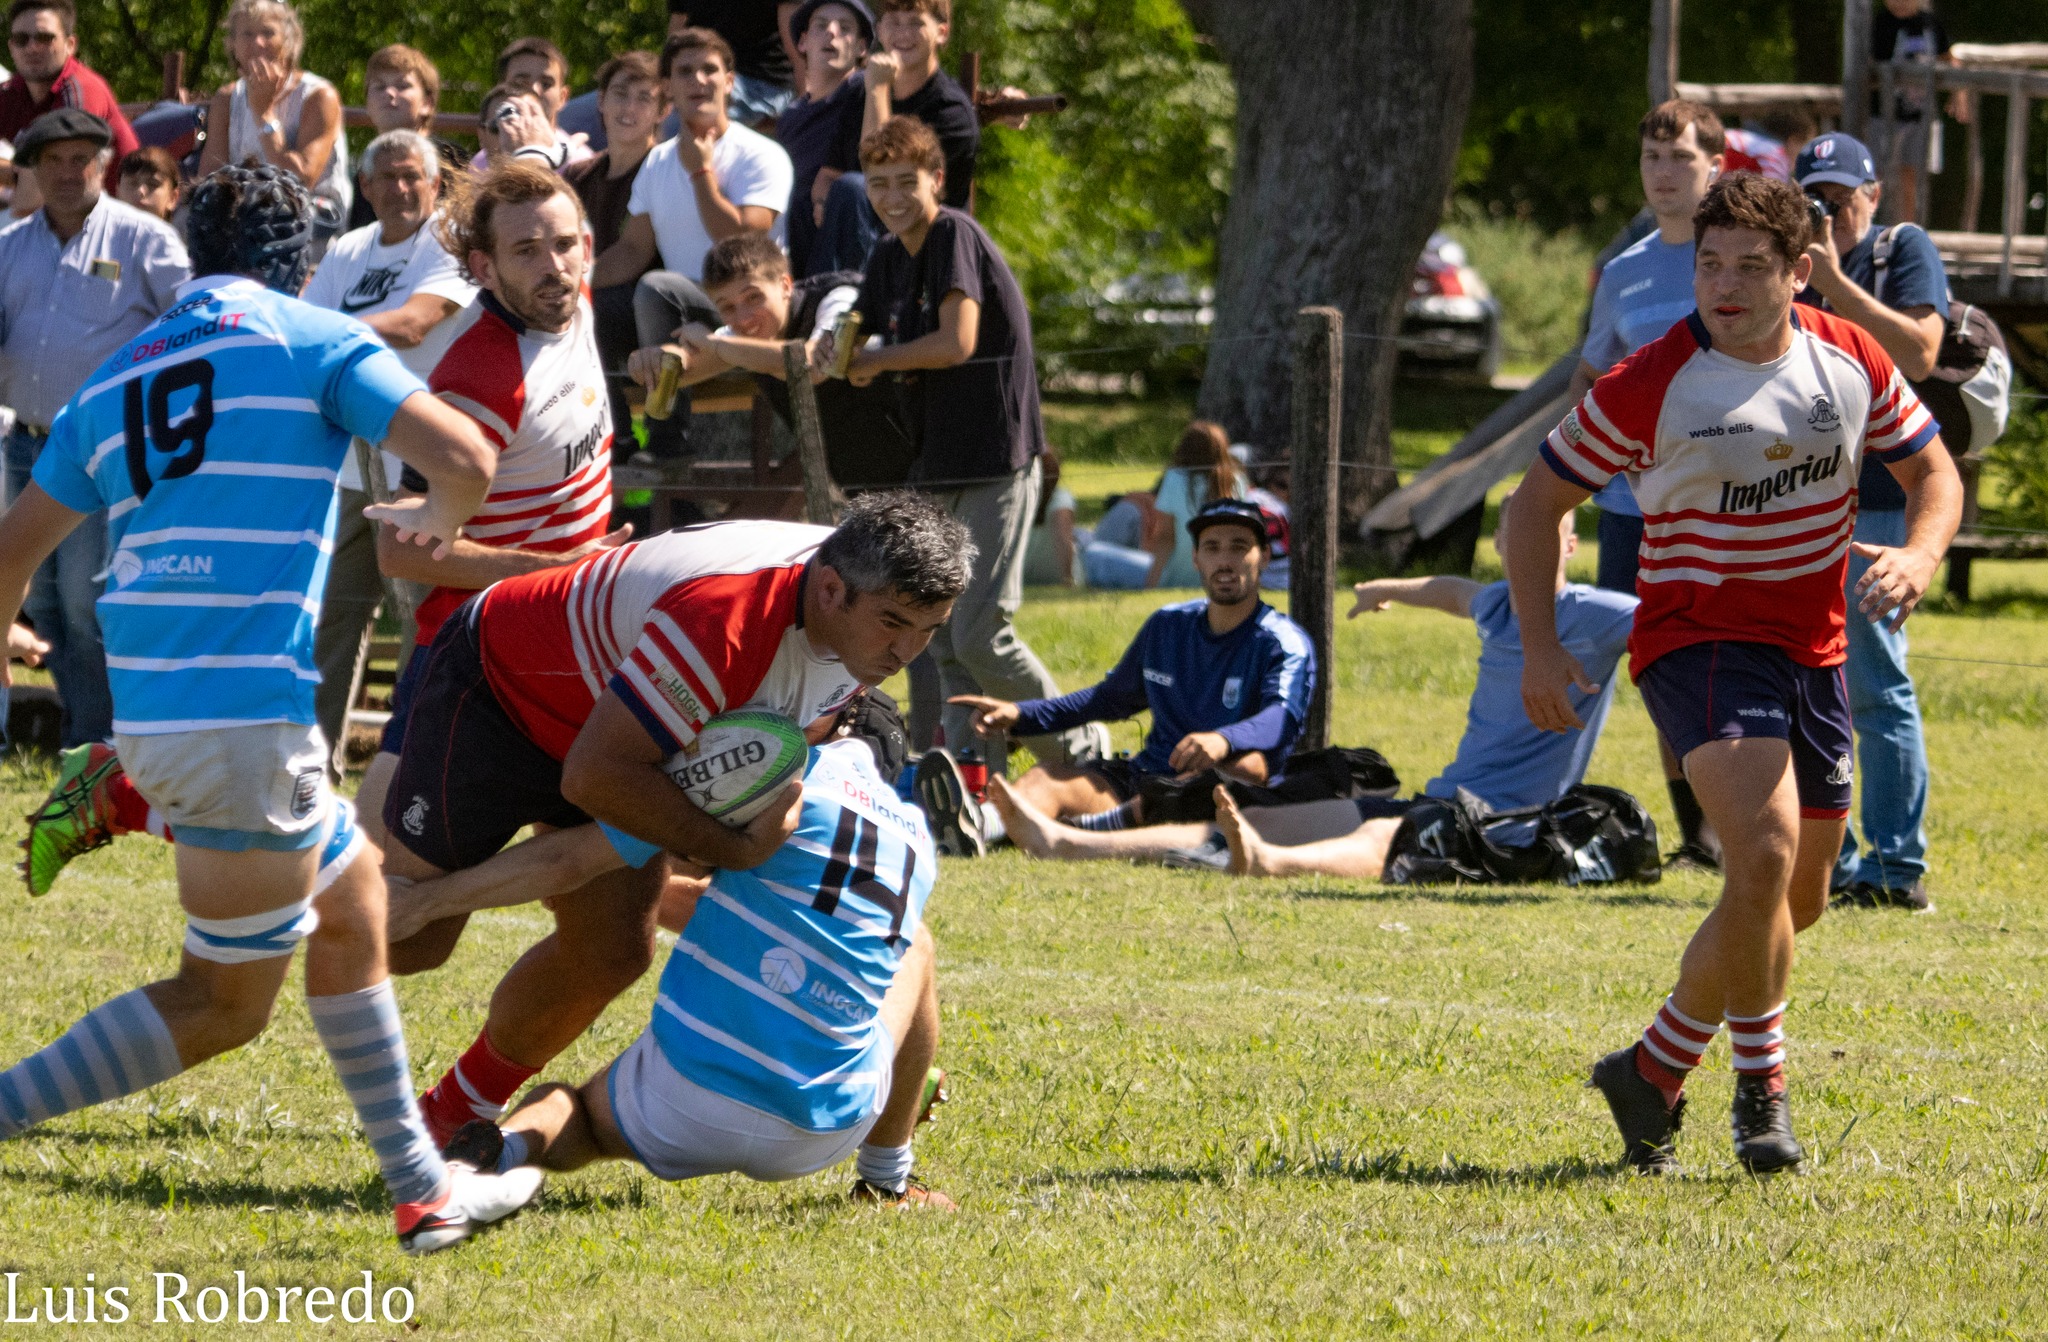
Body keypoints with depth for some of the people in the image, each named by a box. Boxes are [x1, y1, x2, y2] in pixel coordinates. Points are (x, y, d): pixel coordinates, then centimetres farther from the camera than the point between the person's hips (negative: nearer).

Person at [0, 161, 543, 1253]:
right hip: (245, 716, -7)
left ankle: (421, 1187, 24)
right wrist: (441, 517, 12)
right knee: (225, 1003, 3)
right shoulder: (313, 343, -1)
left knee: (353, 896, 22)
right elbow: (463, 455, -11)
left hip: (149, 708, 7)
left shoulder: (116, 377, 16)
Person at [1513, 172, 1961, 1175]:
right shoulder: (1651, 385, -13)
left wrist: (1918, 555, -10)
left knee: (1799, 896, 9)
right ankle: (1760, 1083, -9)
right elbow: (1538, 500, -3)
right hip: (1696, 635, -6)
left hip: (1813, 650, 6)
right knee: (1767, 848, -26)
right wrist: (1537, 644, -12)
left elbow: (1931, 470, 12)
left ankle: (1656, 1068, 27)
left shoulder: (1852, 361, -1)